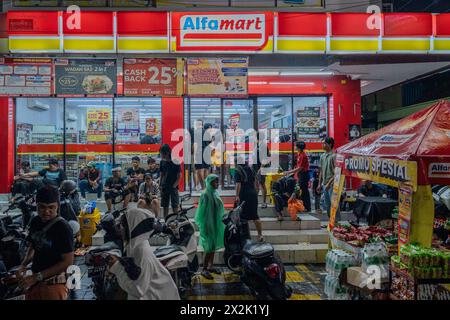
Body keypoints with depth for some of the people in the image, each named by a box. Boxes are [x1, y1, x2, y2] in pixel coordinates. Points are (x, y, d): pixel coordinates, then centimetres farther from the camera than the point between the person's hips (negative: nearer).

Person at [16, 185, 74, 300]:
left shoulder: (63, 228, -21)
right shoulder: (35, 221, 1)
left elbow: (68, 262, -21)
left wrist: (37, 277, -20)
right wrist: (23, 265, -1)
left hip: (53, 284, -6)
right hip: (34, 281, 7)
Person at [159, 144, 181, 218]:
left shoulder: (175, 162, -6)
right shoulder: (162, 162, 8)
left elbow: (179, 176, -6)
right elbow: (162, 175, 13)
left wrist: (174, 186, -14)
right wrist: (160, 186, 4)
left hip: (173, 187, -5)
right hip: (164, 187, 5)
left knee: (175, 206, -2)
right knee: (164, 206, 8)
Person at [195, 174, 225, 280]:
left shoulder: (215, 193, 8)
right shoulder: (205, 194, -16)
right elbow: (203, 211, -16)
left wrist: (221, 222, 16)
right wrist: (204, 227, -18)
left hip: (216, 224, 8)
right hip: (209, 224, -8)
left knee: (214, 246, 15)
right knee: (209, 247, -4)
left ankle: (210, 266, 27)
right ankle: (204, 269, 7)